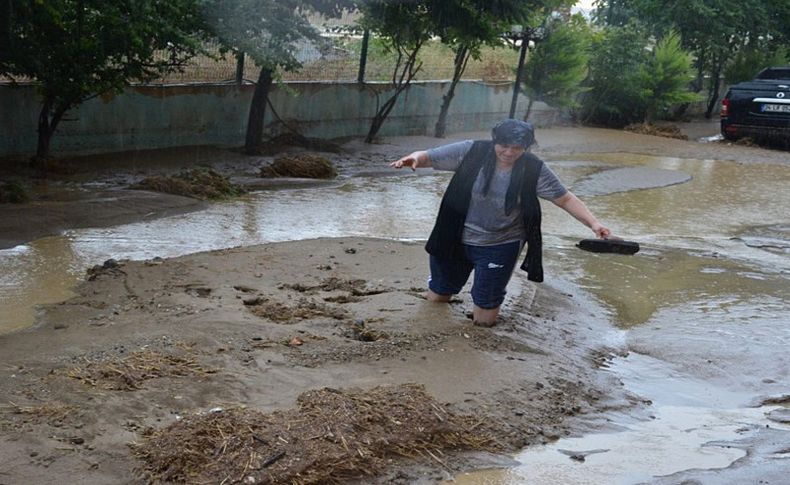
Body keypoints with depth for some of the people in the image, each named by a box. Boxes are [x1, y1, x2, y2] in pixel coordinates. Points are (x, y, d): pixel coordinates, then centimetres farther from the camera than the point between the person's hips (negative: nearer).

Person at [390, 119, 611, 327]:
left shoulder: (534, 170, -14)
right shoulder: (471, 152, -16)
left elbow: (565, 198, -9)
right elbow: (427, 157, -15)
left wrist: (593, 223, -20)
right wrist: (413, 158, -38)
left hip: (500, 247, -1)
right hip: (456, 240, 1)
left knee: (484, 320, 4)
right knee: (437, 297, 19)